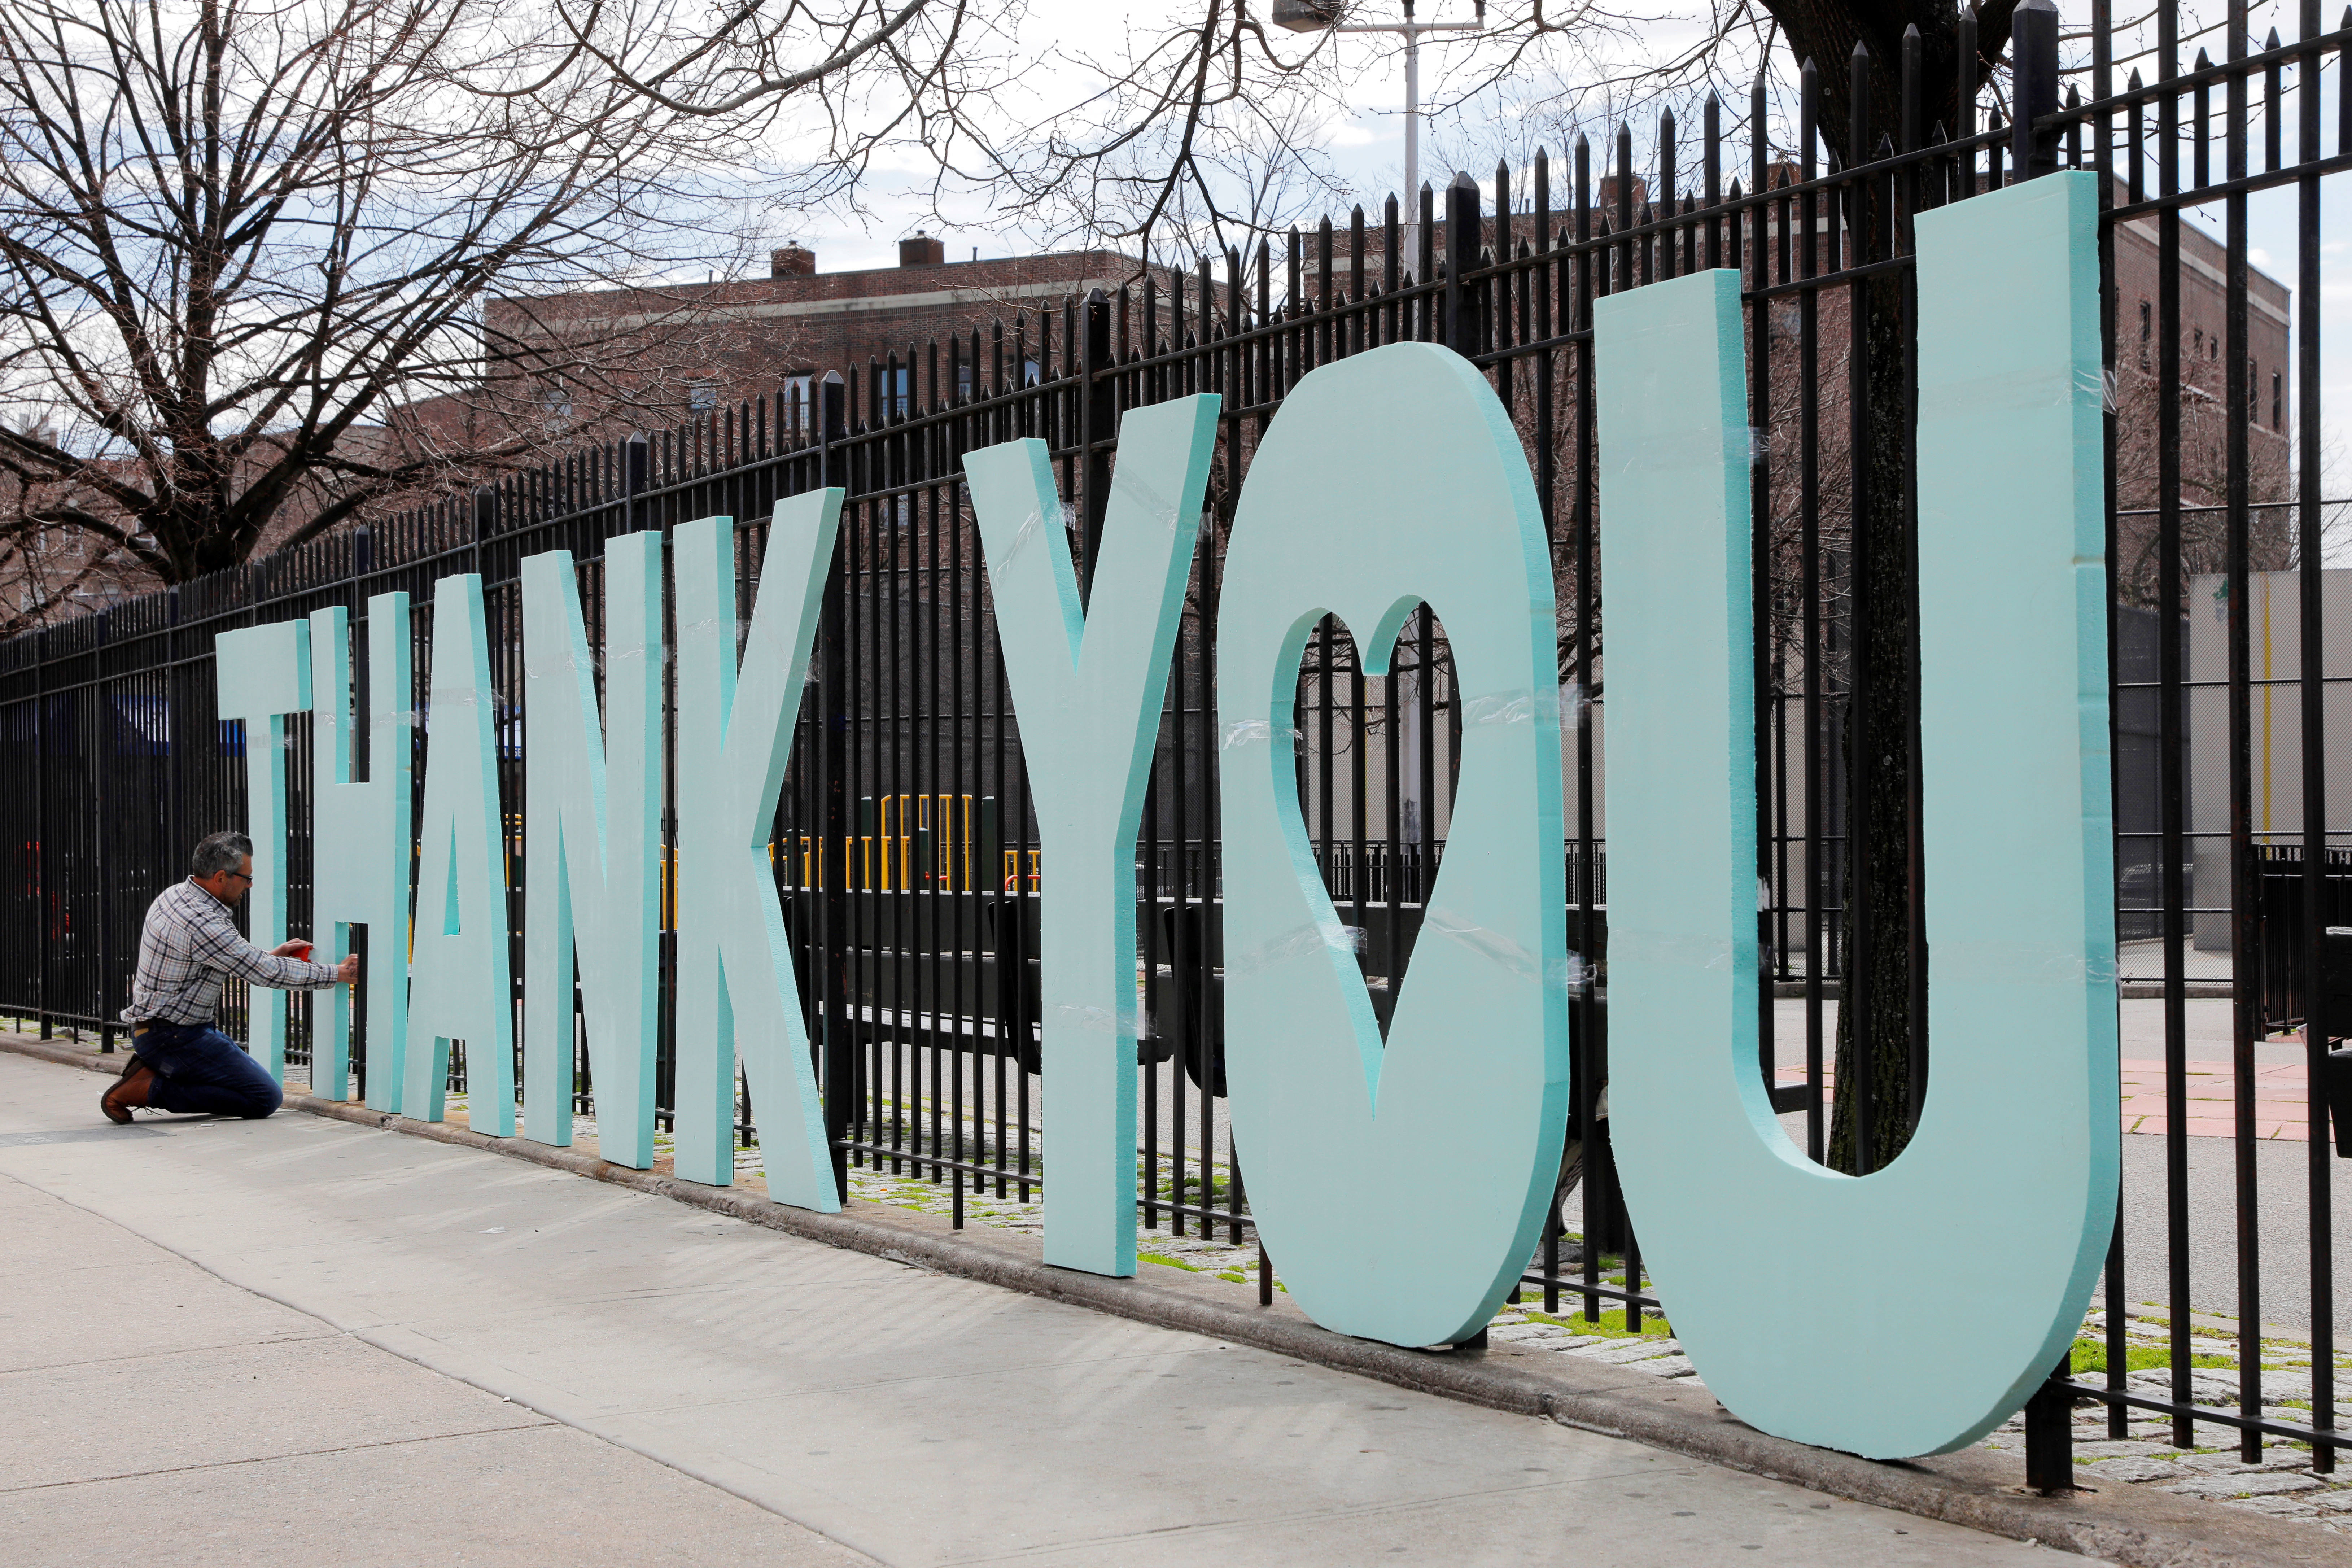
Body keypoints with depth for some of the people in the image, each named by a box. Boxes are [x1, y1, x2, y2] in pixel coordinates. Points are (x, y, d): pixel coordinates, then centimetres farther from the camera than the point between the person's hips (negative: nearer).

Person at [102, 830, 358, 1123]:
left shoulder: (174, 895, 6)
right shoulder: (202, 923, -24)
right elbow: (267, 974, -19)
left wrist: (272, 956, 17)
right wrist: (338, 973, -10)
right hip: (176, 1036, -10)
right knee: (265, 1098, -11)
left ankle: (153, 1069, 9)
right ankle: (150, 1089, -10)